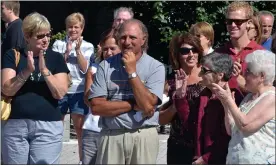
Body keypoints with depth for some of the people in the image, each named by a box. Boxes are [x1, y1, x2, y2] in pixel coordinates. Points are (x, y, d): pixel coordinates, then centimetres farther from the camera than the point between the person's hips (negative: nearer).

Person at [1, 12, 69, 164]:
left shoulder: (56, 58, 5)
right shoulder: (13, 55, 5)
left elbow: (60, 93, -5)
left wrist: (44, 70, -16)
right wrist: (27, 71, -18)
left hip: (48, 126, 0)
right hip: (15, 125, 1)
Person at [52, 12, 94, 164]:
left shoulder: (88, 47, 5)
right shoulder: (59, 44, 5)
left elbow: (85, 69, -5)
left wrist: (78, 50, -12)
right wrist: (67, 51, -14)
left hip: (79, 91, -1)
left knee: (80, 128, -1)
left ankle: (82, 160, 6)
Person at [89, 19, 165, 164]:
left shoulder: (156, 67, -2)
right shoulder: (106, 65, 2)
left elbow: (147, 105, -14)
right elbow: (96, 106, -5)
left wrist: (132, 71, -11)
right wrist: (134, 105, -11)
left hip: (143, 137, -1)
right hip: (111, 136, 1)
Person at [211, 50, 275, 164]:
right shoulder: (249, 96, 14)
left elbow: (245, 125, -22)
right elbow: (231, 131, 12)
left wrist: (229, 99, -15)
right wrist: (226, 103, 2)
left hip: (259, 161, -8)